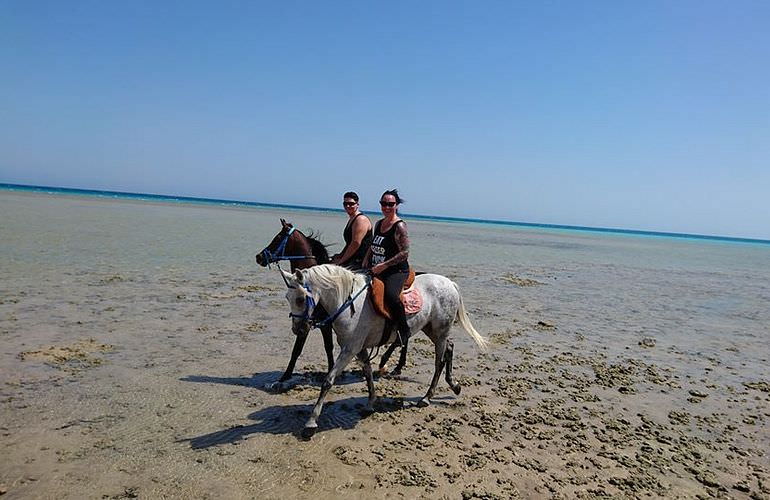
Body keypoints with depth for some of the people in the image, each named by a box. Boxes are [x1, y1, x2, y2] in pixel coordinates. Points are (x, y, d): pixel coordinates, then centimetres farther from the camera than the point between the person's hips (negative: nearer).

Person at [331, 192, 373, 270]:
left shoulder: (361, 220, -12)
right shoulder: (351, 220, 21)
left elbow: (356, 243, -19)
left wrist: (341, 260, -14)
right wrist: (341, 255, 12)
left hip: (360, 262, -10)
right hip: (352, 260, 10)